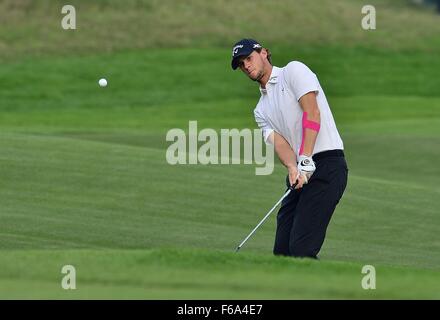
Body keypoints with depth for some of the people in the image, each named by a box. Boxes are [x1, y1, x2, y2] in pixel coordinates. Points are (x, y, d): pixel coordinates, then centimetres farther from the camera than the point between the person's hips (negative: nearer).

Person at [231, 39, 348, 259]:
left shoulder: (294, 71, 3)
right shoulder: (261, 110, 22)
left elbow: (312, 113, -11)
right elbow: (278, 141, 4)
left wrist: (305, 160, -20)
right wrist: (292, 168, -19)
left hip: (326, 164, -8)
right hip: (300, 171, 8)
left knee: (301, 249, -19)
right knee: (282, 251, 1)